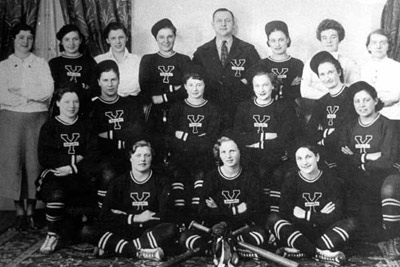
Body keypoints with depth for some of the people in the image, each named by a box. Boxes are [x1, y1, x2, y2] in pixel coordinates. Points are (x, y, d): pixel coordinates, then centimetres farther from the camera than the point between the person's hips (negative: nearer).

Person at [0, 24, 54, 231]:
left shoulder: (41, 64, 9)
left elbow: (48, 91, -5)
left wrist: (19, 92, -9)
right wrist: (32, 96, -9)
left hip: (37, 119, 0)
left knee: (35, 162, 0)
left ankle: (31, 210, 10)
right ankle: (19, 211, 9)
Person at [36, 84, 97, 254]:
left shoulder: (85, 126, 15)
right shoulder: (49, 127, 8)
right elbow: (44, 158, -4)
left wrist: (73, 168, -11)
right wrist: (74, 159, -6)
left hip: (80, 176, 3)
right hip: (54, 174, -2)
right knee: (56, 194, -35)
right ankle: (53, 236, -13)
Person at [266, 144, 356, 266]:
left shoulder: (332, 181, -2)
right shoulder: (291, 180, -2)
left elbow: (335, 217, -10)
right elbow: (285, 215, -12)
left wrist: (305, 215, -13)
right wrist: (321, 216, -16)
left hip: (325, 234, 0)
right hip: (298, 233, 0)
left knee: (350, 223, -24)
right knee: (272, 218, -24)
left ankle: (301, 251, -32)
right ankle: (320, 253, -32)